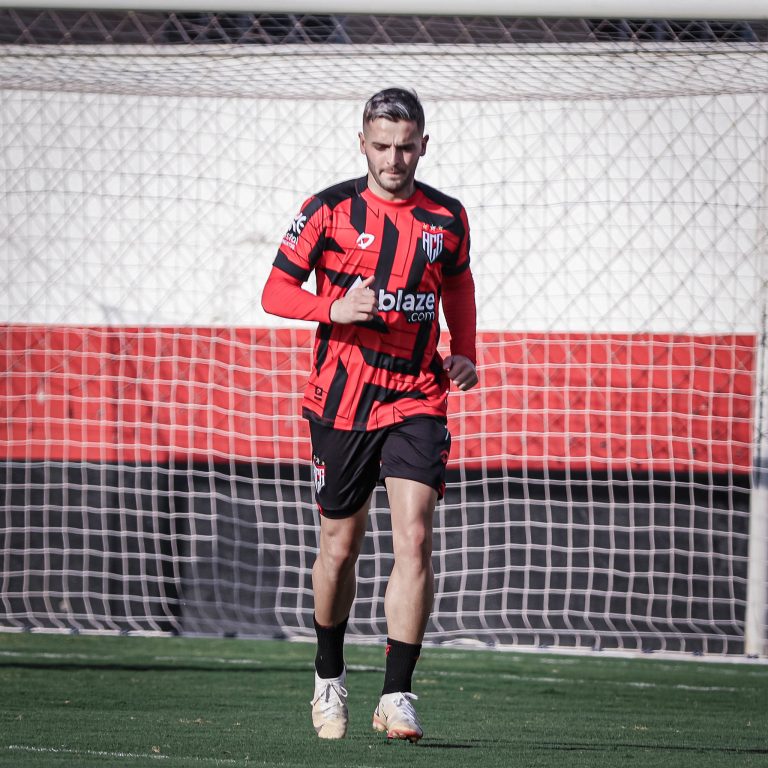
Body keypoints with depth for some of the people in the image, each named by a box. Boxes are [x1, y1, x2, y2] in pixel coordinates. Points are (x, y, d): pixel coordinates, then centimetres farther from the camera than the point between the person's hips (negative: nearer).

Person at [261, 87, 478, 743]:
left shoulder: (448, 218, 4)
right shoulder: (329, 210, -3)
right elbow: (277, 290, -1)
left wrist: (465, 353, 8)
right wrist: (333, 308, -19)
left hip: (417, 399, 1)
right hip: (341, 400, -1)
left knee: (415, 540, -14)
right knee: (340, 548, 9)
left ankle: (397, 696, -14)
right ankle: (329, 675, 32)